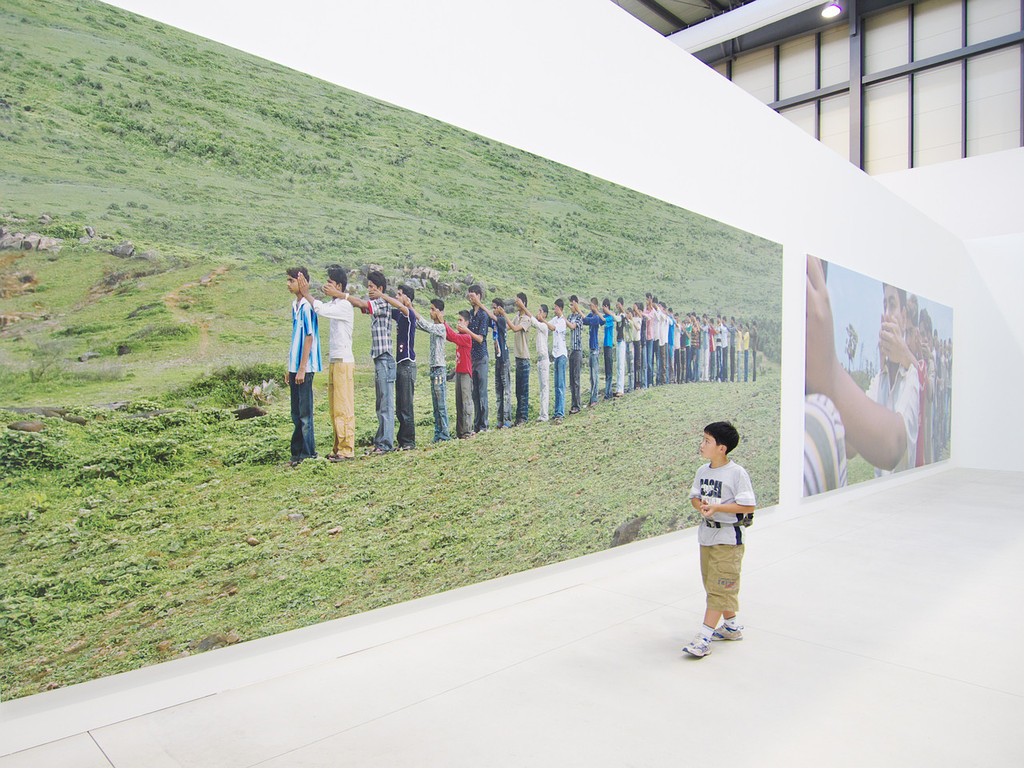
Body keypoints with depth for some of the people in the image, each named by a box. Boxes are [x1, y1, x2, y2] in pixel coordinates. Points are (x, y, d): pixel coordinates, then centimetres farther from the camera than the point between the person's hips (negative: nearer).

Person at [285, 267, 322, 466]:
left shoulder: (307, 306, -12)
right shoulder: (295, 305, 16)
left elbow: (309, 338, -16)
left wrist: (302, 369, -17)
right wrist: (290, 369, 19)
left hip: (304, 367, -9)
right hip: (295, 367, 9)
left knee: (305, 414, -2)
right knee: (297, 414, 14)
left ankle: (307, 454, 6)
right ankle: (298, 453, 22)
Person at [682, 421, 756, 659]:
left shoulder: (737, 473, -16)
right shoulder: (702, 471, 4)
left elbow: (748, 507, -17)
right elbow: (694, 497, 13)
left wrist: (716, 507, -23)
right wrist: (700, 505, -10)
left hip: (728, 537, -8)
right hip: (706, 534, 8)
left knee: (719, 587, -5)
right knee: (712, 583, 17)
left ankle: (704, 637, -1)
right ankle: (732, 626, 35)